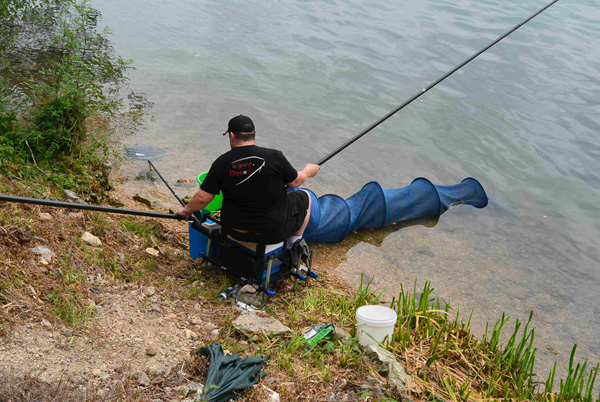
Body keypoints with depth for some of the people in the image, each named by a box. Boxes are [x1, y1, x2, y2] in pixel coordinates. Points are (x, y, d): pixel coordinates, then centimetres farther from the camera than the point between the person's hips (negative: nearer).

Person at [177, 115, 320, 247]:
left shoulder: (221, 163, -12)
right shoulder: (274, 157, -16)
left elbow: (202, 197, -8)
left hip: (235, 230, 3)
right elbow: (295, 181, -1)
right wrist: (308, 171, 21)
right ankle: (294, 244, 26)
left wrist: (187, 210, 12)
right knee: (304, 197, 23)